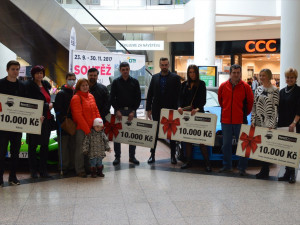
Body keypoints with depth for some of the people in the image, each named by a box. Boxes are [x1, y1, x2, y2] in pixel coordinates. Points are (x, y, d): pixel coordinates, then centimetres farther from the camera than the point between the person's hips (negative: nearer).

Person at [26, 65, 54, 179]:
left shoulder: (45, 85, 16)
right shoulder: (30, 86, -5)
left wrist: (50, 104, 2)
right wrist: (47, 106, -11)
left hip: (46, 119, 7)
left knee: (45, 145, 7)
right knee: (33, 145, 1)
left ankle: (43, 170, 14)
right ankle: (33, 170, 8)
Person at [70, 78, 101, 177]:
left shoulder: (91, 96, 14)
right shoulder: (76, 98, -8)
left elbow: (96, 111, 17)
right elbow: (78, 115, -13)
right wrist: (86, 129, -15)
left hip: (92, 128, 6)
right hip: (81, 129, -6)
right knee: (80, 149, -1)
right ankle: (80, 170, 8)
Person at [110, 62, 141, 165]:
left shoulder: (135, 82, 6)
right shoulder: (116, 82, 4)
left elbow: (138, 98, 4)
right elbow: (112, 98, 1)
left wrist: (133, 111, -6)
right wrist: (117, 110, -9)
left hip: (131, 111, 1)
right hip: (119, 111, -1)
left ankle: (132, 156, 13)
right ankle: (117, 156, 9)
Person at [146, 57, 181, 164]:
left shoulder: (175, 78, -1)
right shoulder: (155, 77, 7)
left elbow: (178, 94, -4)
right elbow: (150, 94, 8)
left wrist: (176, 108, -11)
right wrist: (148, 109, 2)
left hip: (170, 110, -2)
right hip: (157, 110, 3)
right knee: (155, 132, 8)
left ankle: (173, 155, 14)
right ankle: (152, 154, 16)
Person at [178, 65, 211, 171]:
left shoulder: (201, 84, 3)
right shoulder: (184, 84, 14)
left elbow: (203, 100, -4)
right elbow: (181, 98, 10)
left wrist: (197, 108, -20)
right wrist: (180, 107, -10)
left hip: (198, 113, -4)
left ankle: (207, 163, -3)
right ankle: (188, 161, 14)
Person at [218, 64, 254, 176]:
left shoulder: (245, 87, -4)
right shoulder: (223, 86, 3)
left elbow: (250, 102, 5)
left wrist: (245, 113, 11)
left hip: (240, 121, -2)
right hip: (225, 120, 3)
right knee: (226, 144, 10)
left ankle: (242, 167, 11)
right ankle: (227, 166, 23)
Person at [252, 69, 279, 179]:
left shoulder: (275, 90, -4)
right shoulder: (258, 89, 12)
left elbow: (275, 108, -8)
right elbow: (254, 106, 13)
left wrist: (272, 124, -14)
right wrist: (253, 120, 4)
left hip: (269, 123, -5)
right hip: (258, 122, 5)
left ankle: (265, 171, 4)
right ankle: (263, 169, 15)